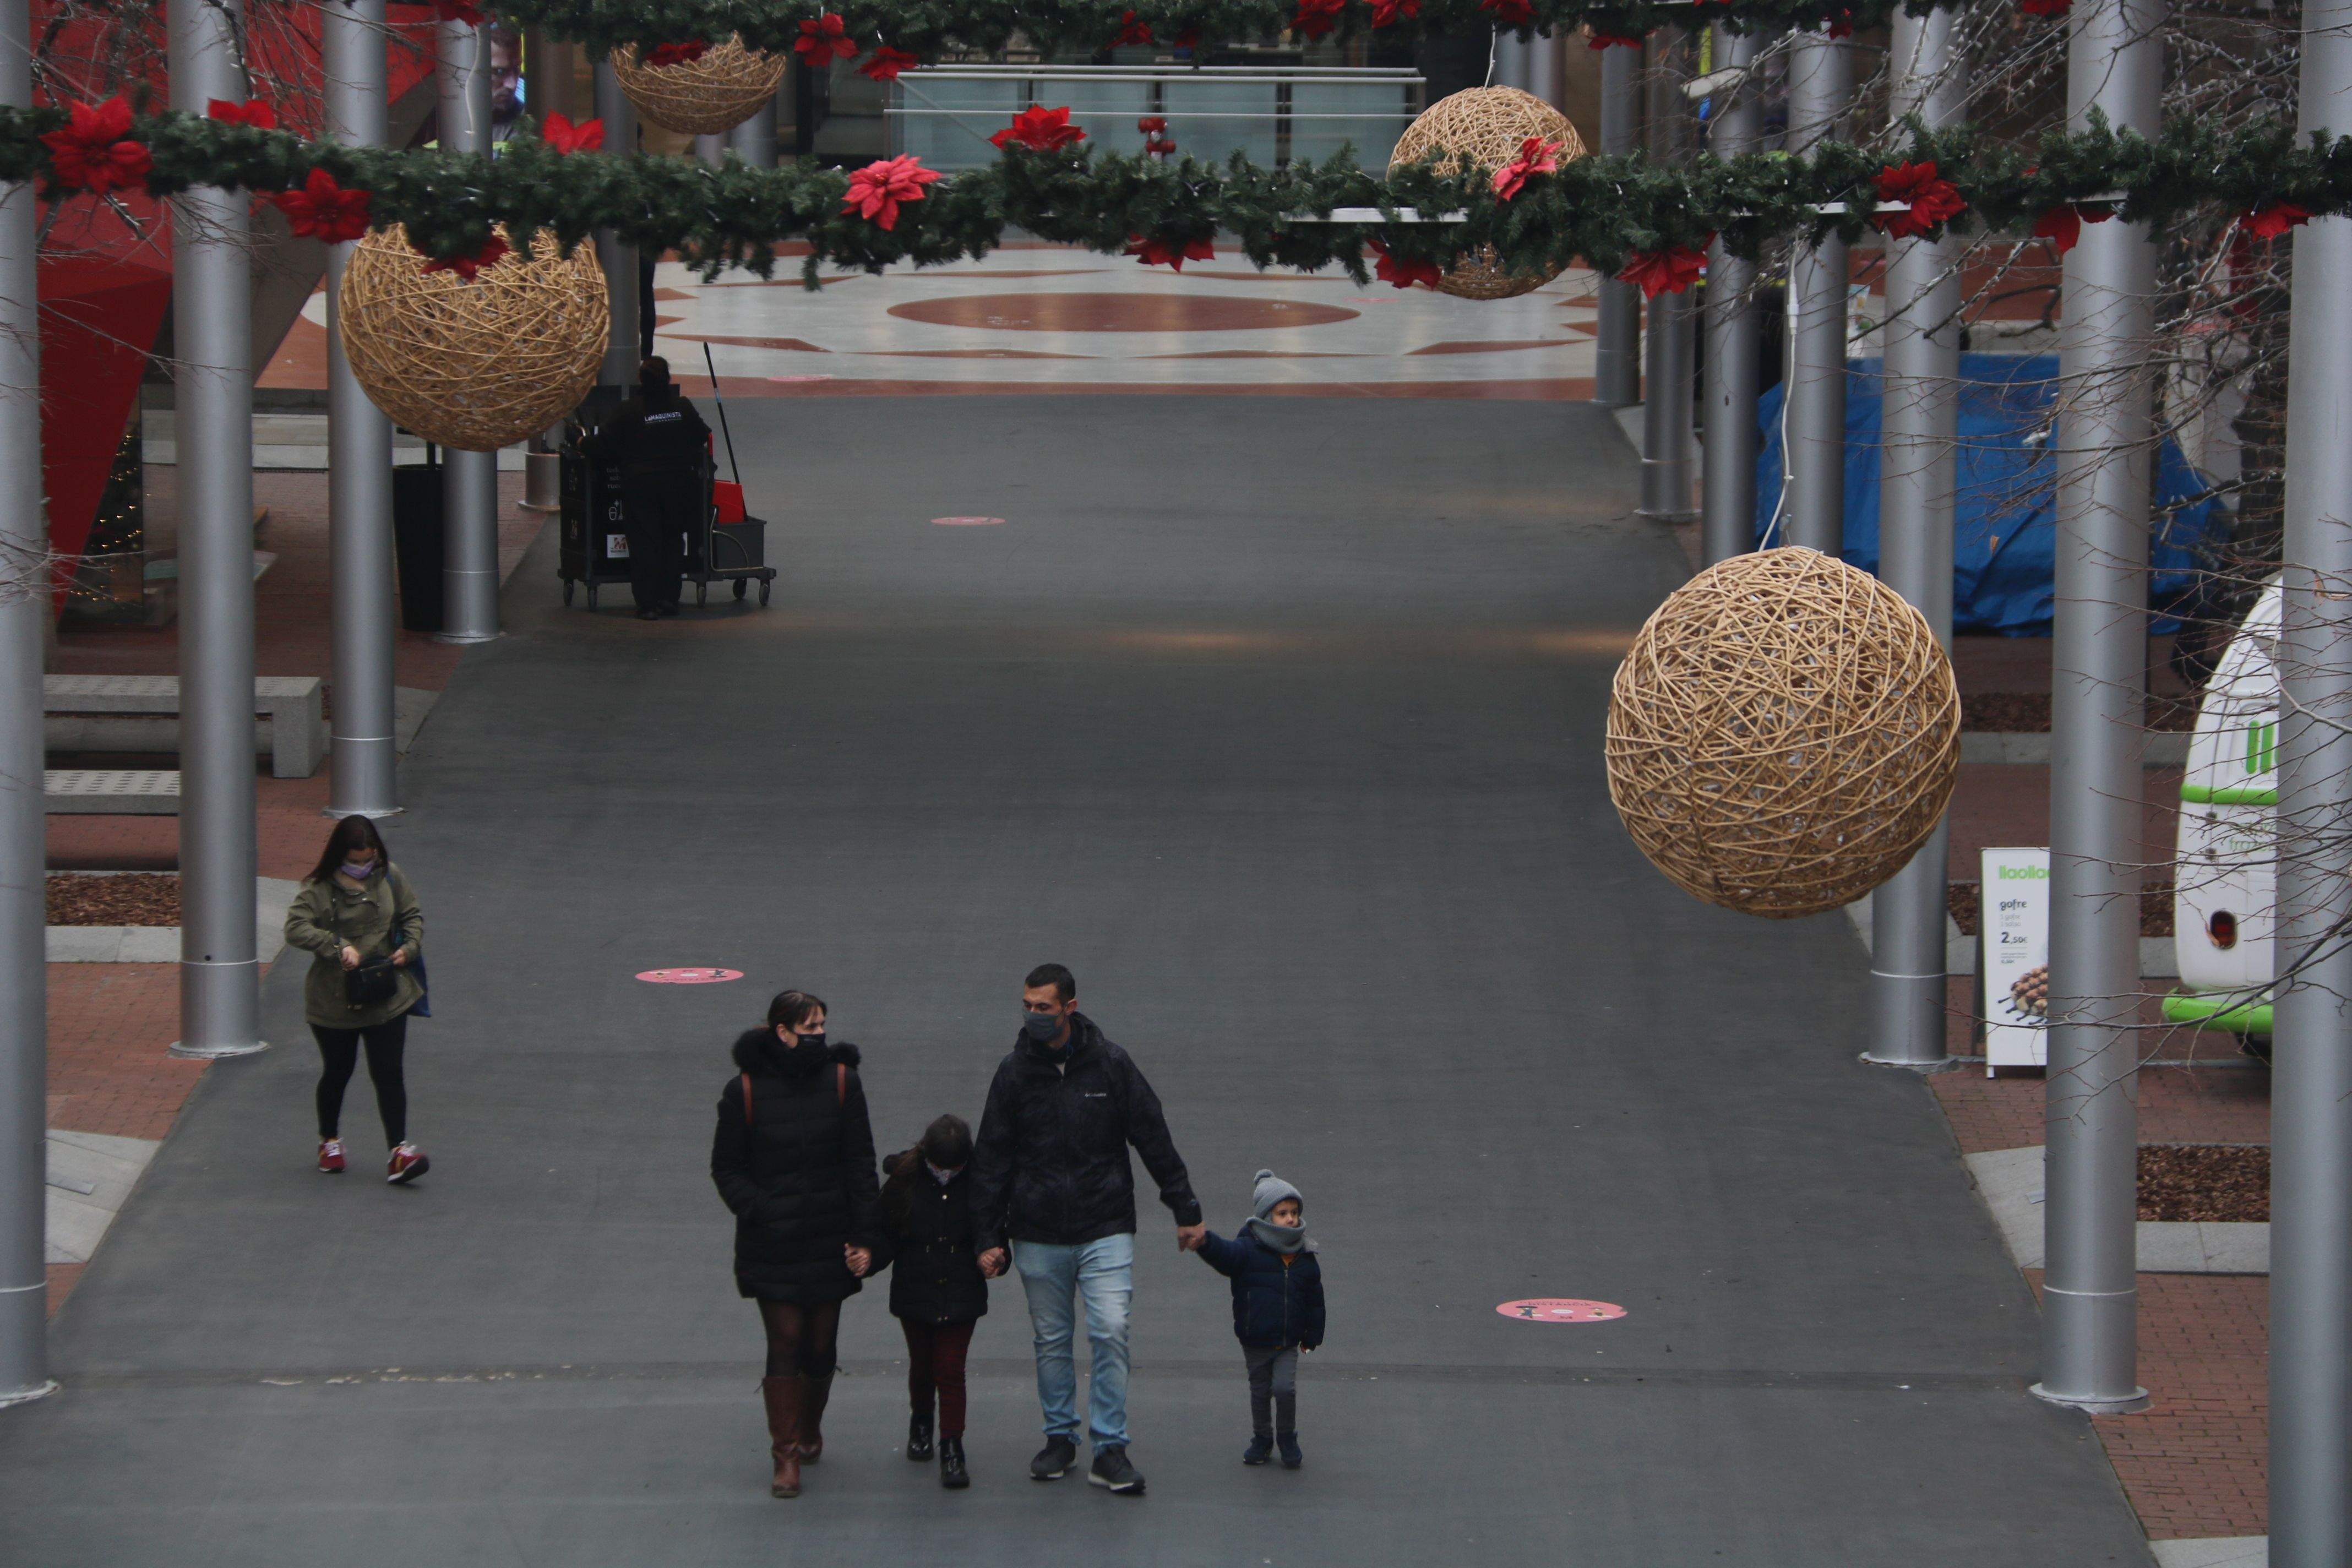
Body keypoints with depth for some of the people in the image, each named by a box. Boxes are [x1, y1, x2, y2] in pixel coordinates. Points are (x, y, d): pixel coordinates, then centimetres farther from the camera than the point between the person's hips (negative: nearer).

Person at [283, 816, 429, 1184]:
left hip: (386, 996, 2)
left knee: (388, 1074, -5)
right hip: (334, 999, -2)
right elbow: (296, 929, -21)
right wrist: (338, 946, -29)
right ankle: (329, 1141, 36)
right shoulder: (319, 889, -10)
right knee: (337, 1072, 14)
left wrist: (409, 947, -4)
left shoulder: (389, 878, 2)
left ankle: (399, 1153, -7)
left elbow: (412, 915, 14)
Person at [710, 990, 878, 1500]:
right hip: (772, 1243, -2)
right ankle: (786, 1455, -1)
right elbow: (726, 1167, 2)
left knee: (821, 1344, 7)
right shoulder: (745, 1091, -5)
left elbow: (860, 1165, 2)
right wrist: (757, 1211, -13)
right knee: (785, 1342, -7)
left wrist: (863, 1237, -3)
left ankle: (809, 1430, 32)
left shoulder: (841, 1081, 0)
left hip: (829, 1239, 2)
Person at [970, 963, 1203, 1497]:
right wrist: (989, 1237, 2)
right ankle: (1060, 1438, 22)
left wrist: (1186, 1211, 6)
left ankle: (1110, 1449, -5)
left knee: (1110, 1332, -11)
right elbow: (991, 1161, 5)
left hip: (1106, 1230, -2)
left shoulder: (1110, 1064, -2)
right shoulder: (1015, 1072, 1)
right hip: (1039, 1236, 2)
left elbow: (1154, 1140, 4)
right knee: (1051, 1341, 8)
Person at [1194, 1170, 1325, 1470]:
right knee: (1260, 1392, 11)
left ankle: (1287, 1439, 12)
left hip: (1288, 1343, 1)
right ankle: (1262, 1440, 30)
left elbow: (1314, 1299, 10)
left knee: (1285, 1388, -10)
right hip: (1255, 1341, -1)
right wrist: (1205, 1242, -54)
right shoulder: (1248, 1251, -10)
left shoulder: (1305, 1258, 1)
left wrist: (1312, 1336, 12)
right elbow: (1224, 1254, -31)